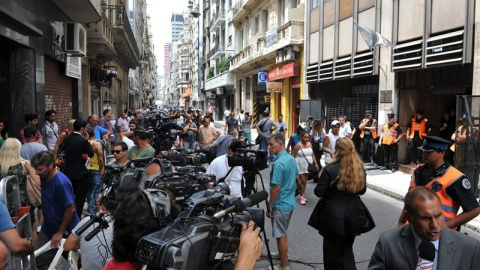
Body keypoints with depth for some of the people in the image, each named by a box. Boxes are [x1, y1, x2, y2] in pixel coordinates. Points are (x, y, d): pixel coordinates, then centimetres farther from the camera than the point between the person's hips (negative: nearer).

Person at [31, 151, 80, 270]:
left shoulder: (61, 183, -28)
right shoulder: (44, 177, -3)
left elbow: (70, 209, -23)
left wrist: (60, 232, -17)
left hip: (65, 230, -7)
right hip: (48, 227, 8)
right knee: (39, 259, 11)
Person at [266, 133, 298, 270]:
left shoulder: (278, 163, -25)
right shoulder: (292, 159, 3)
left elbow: (276, 187, -24)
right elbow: (296, 177, 15)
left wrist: (269, 206, -15)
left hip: (280, 204, -9)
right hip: (290, 202, 9)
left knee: (280, 235, 4)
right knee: (283, 232, 26)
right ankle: (283, 254, 43)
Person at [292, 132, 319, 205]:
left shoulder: (310, 144, 3)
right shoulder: (298, 145, -13)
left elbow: (312, 154, 11)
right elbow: (292, 156, -10)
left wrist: (316, 164, 6)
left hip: (308, 166, 5)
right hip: (300, 166, -5)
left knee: (305, 181, 11)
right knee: (303, 181, -5)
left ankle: (302, 195, 24)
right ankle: (302, 196, 7)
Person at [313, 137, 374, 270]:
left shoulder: (330, 169, -20)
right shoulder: (359, 167, -4)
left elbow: (319, 192, -14)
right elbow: (362, 190, 8)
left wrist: (322, 179, 3)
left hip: (333, 216, -4)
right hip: (353, 216, 5)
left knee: (333, 251, 15)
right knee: (347, 248, 24)